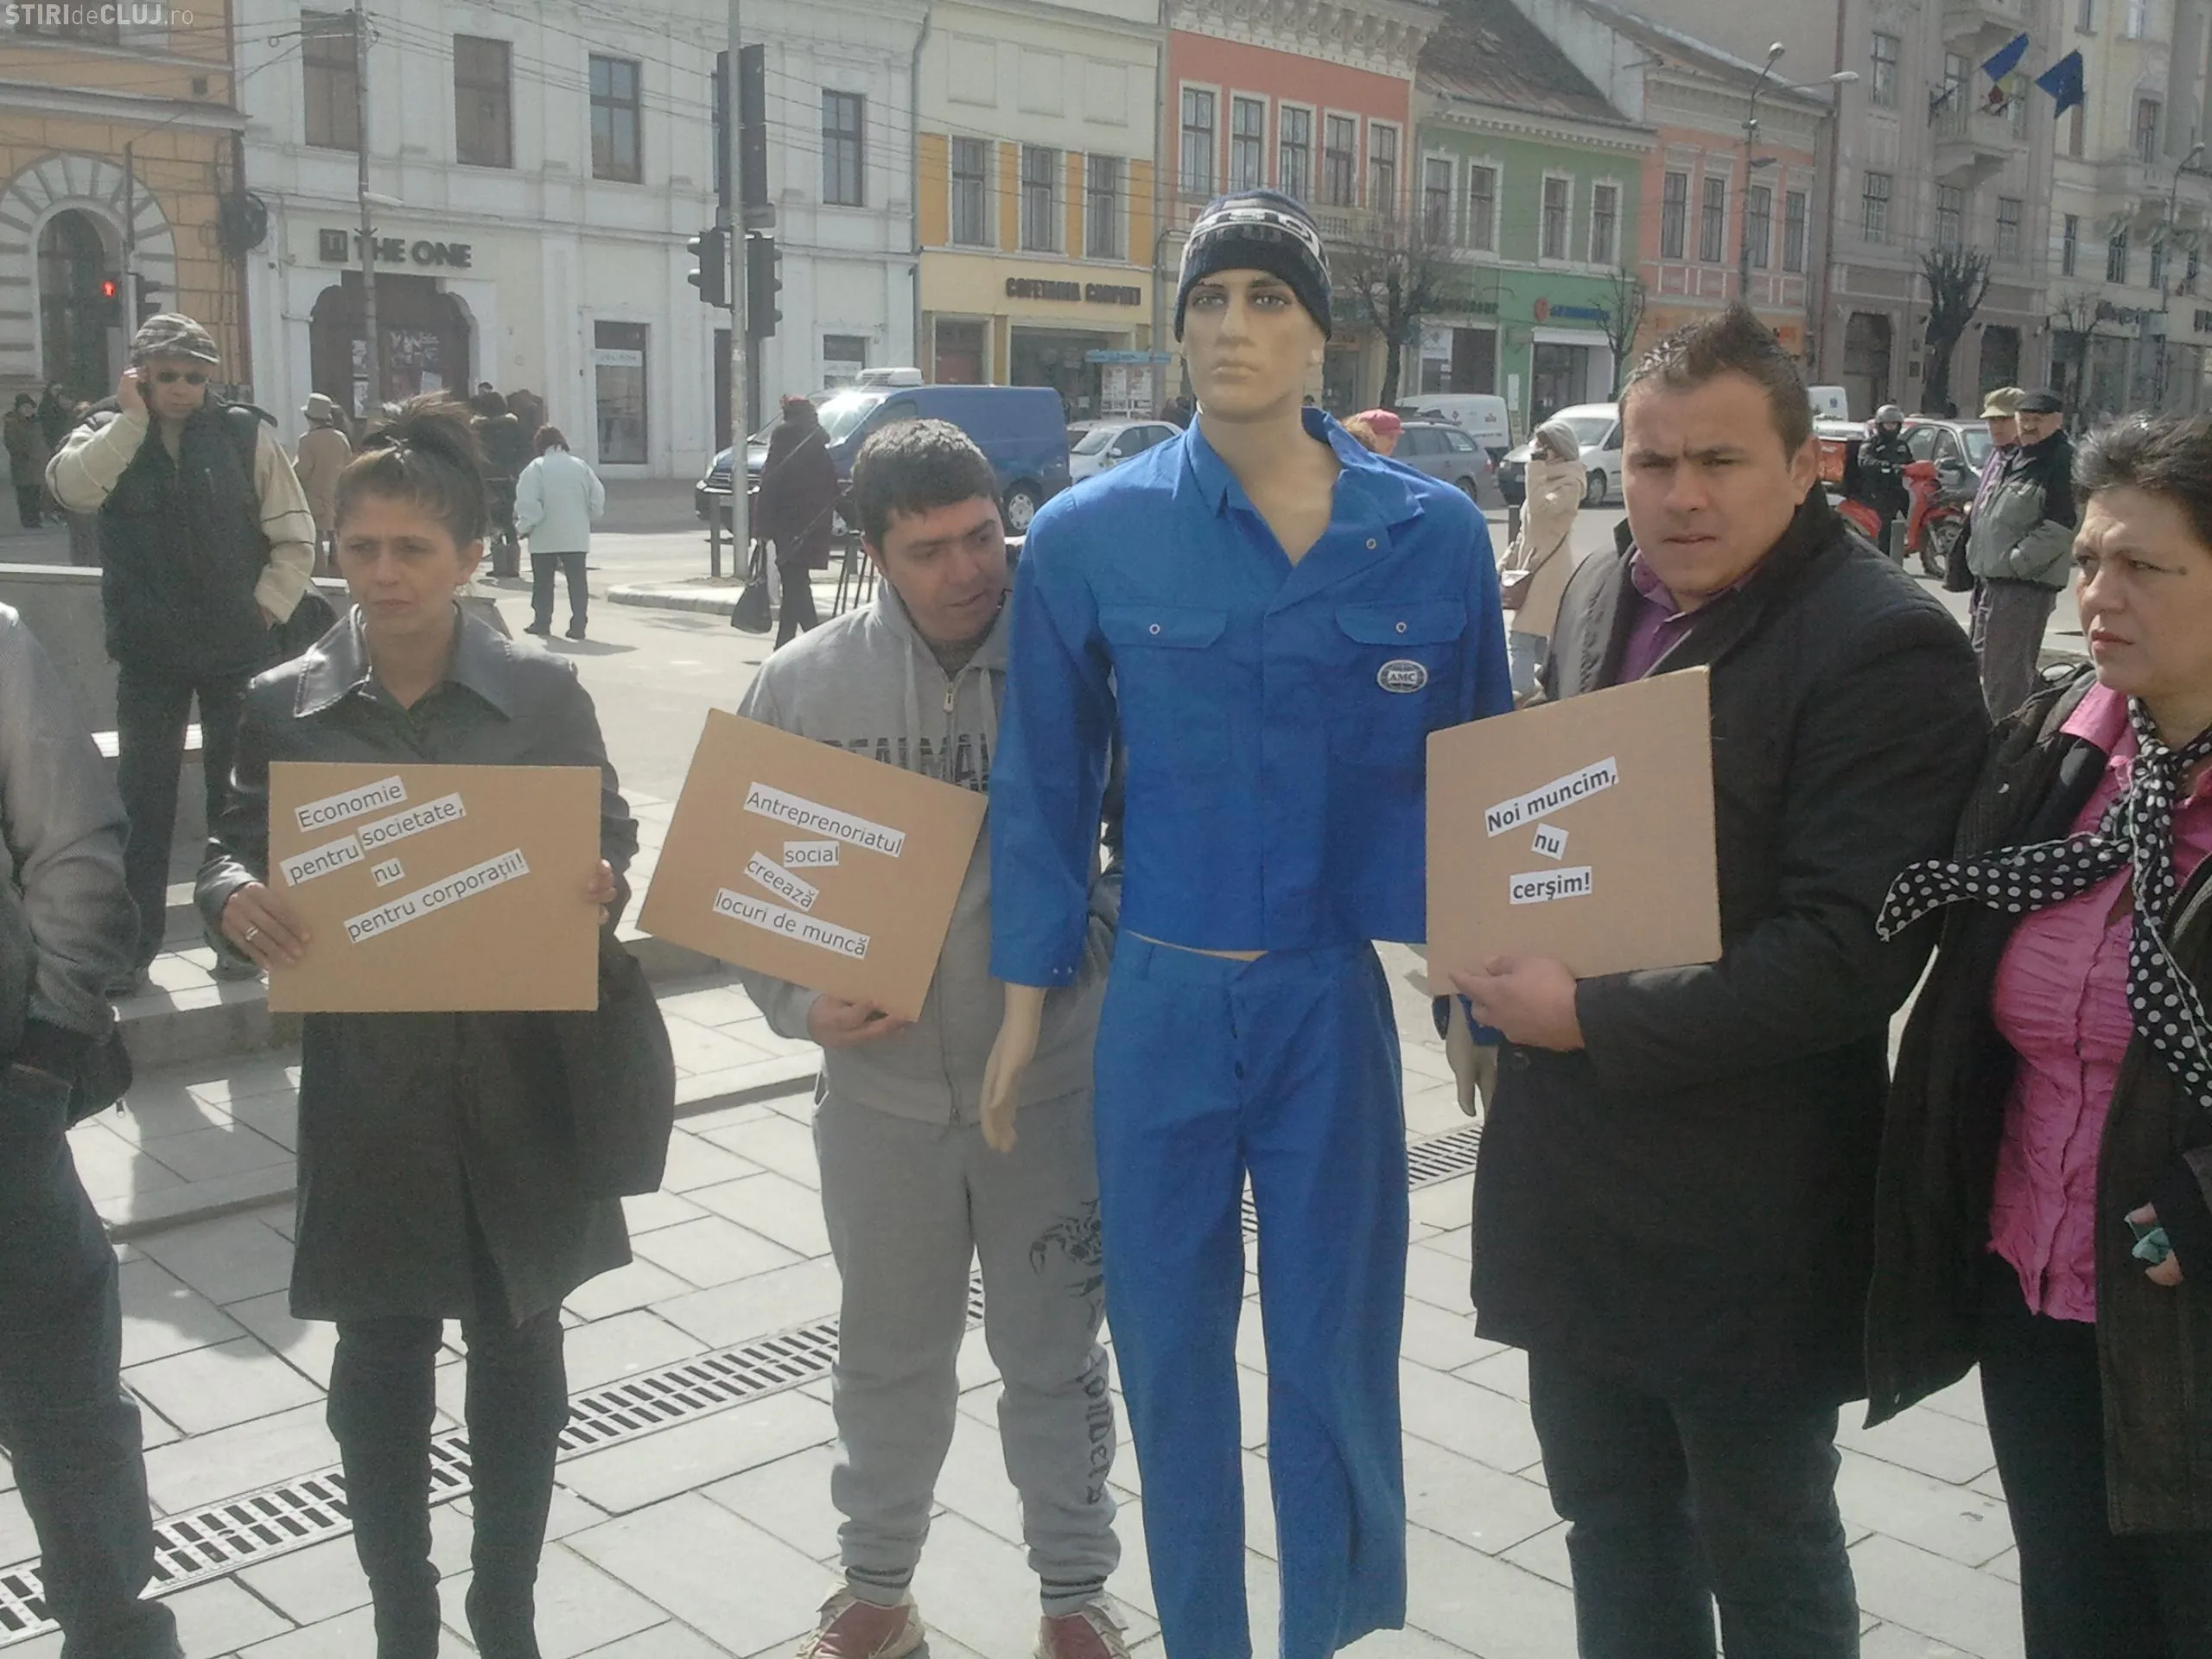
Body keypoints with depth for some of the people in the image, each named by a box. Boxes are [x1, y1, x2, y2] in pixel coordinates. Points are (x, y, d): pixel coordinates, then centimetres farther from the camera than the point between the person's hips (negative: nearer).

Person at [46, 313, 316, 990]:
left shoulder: (247, 433, -3)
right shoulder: (107, 434, 1)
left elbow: (295, 538, 0)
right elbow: (73, 488, -22)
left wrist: (266, 607, -8)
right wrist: (134, 419, -19)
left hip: (239, 649, -1)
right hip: (149, 652, 1)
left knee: (239, 792, 10)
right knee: (143, 796, 5)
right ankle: (132, 943, 14)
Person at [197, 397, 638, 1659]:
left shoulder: (543, 691, -3)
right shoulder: (286, 705, -1)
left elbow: (612, 840, 4)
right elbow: (235, 855, 5)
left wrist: (603, 884, -18)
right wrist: (236, 899, -18)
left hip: (519, 1081, 0)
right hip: (368, 1090, 0)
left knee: (518, 1353, 13)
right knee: (380, 1374, 10)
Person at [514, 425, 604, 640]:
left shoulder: (536, 469, -8)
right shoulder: (581, 467, 3)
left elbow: (528, 503, -14)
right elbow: (598, 499, 5)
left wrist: (522, 527, -2)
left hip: (545, 538, -2)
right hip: (577, 537, 2)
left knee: (543, 582, 11)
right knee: (577, 581, 4)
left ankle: (542, 622, 17)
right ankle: (578, 625, -2)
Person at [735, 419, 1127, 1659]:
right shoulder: (806, 683, -4)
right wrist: (798, 1002, -9)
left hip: (1051, 1077, -1)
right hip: (881, 1088, 2)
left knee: (1055, 1353, 13)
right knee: (889, 1352, 18)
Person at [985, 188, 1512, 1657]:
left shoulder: (1433, 533, -3)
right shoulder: (1092, 535, -5)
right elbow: (1048, 785, 2)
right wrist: (1026, 1002, 4)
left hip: (1339, 999, 0)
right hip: (1159, 1002, 1)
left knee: (1336, 1345, 11)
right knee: (1170, 1344, 13)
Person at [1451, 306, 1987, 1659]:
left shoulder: (1886, 647, -16)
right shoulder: (1603, 595, 5)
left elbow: (1852, 952, -22)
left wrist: (1590, 1017, -22)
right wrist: (1511, 964, 1)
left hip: (1746, 1215, -6)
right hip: (1572, 1174, 7)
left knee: (1765, 1547, 14)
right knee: (1611, 1516, 22)